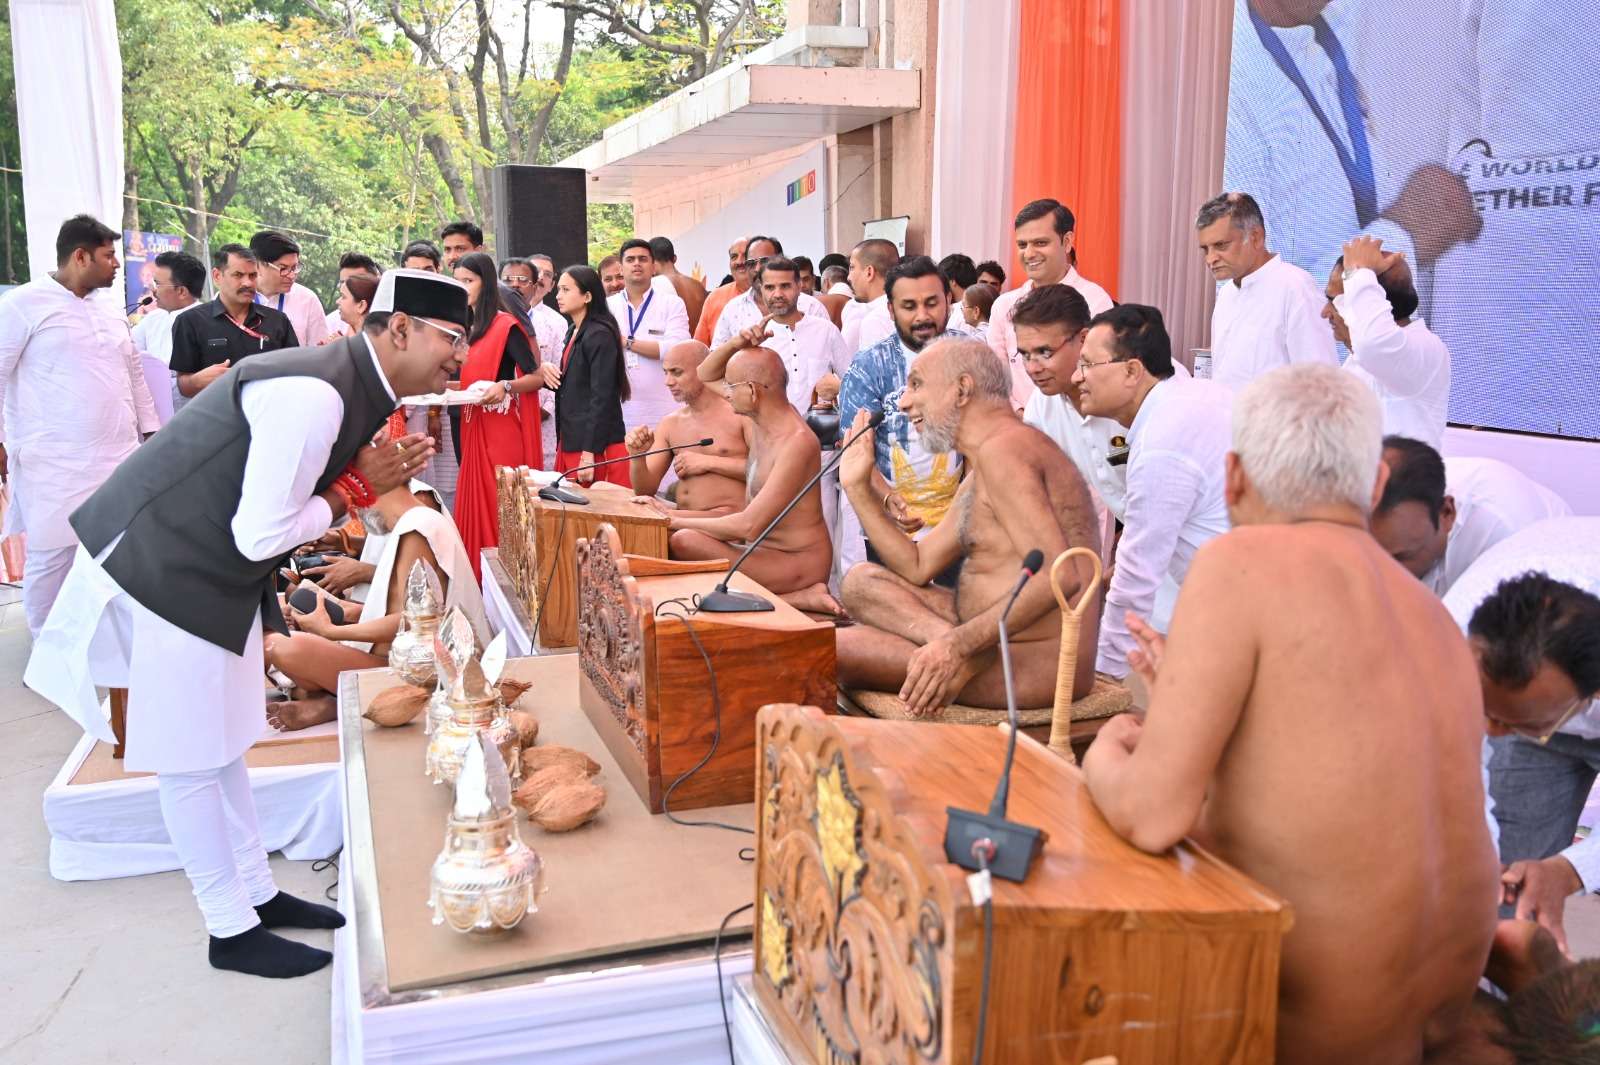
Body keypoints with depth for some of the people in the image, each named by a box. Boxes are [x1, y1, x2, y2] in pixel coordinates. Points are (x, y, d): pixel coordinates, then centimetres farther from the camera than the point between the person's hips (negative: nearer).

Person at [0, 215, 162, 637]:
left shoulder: (108, 312, 16)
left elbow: (134, 375, 22)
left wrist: (152, 433, 18)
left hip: (118, 458, 6)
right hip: (54, 464, -6)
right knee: (52, 554, 0)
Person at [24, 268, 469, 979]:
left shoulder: (353, 385, 3)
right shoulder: (314, 396, -28)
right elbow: (261, 535, -26)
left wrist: (367, 477, -6)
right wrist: (352, 493, -13)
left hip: (216, 572, 10)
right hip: (165, 570, -10)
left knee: (221, 742, 18)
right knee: (192, 759, 3)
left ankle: (256, 893, 31)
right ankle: (232, 931, 16)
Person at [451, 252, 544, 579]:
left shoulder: (506, 325, -8)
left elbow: (538, 377, -13)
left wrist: (505, 386, -29)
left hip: (502, 433, -7)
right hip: (473, 430, 7)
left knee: (500, 507, -6)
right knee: (474, 506, 7)